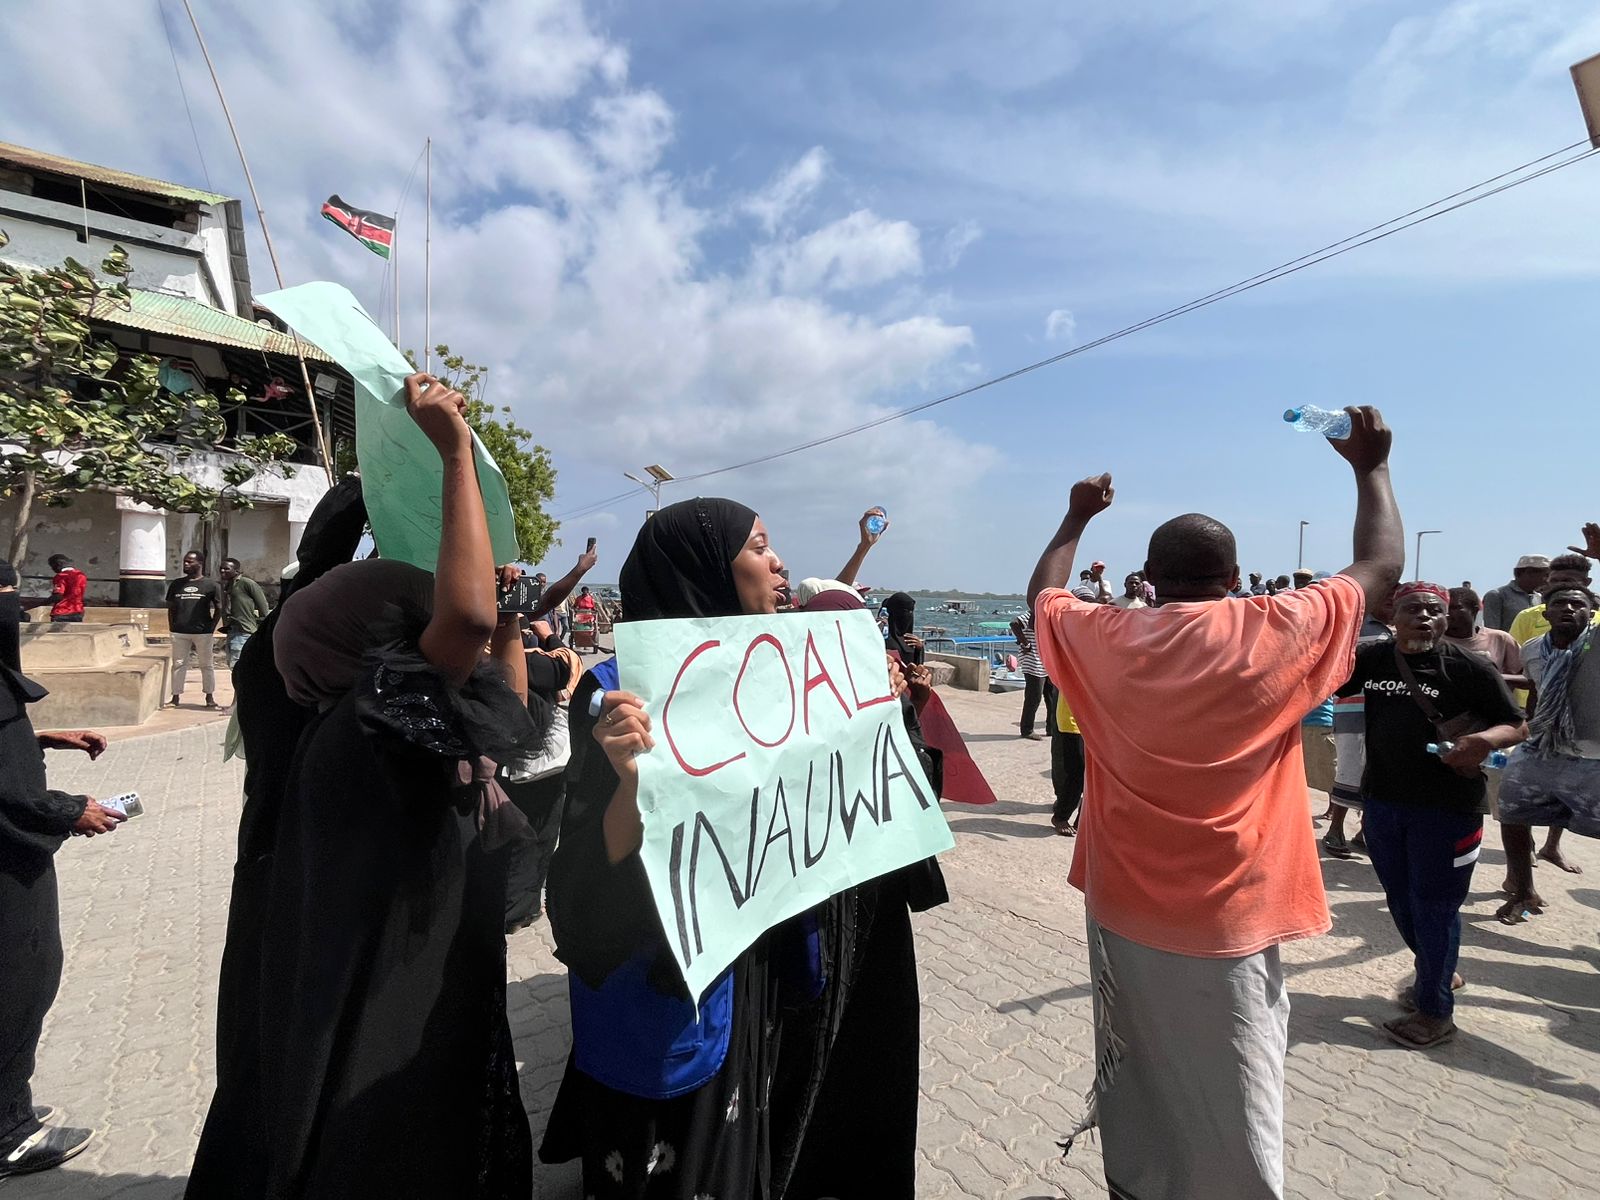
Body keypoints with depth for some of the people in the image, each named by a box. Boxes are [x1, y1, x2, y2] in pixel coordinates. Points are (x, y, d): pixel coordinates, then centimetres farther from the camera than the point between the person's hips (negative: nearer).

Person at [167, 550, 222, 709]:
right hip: (179, 632, 3)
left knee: (207, 665, 5)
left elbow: (219, 608, 3)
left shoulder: (211, 585, 2)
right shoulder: (177, 584, 11)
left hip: (203, 632, -3)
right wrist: (172, 627, 6)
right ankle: (176, 696, 10)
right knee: (178, 664, 5)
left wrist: (211, 628, -2)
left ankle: (210, 696, 13)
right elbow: (171, 608, 15)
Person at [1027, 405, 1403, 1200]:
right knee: (1233, 1114, 12)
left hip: (1123, 914, 3)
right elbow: (1383, 566, 4)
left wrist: (1077, 519, 25)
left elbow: (1041, 594, 14)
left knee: (1134, 1085, 20)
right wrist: (1371, 468, 17)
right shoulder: (1277, 634, -12)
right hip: (1228, 924, -2)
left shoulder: (1105, 639, -7)